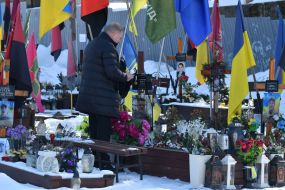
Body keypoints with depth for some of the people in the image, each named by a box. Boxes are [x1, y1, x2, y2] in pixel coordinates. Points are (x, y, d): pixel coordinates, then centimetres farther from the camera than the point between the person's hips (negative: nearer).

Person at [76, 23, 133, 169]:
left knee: (93, 131, 15)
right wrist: (125, 77, -5)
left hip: (88, 95, 9)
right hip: (103, 98, -9)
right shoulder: (108, 47, -13)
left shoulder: (91, 45, 17)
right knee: (103, 134, -6)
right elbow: (112, 72, -23)